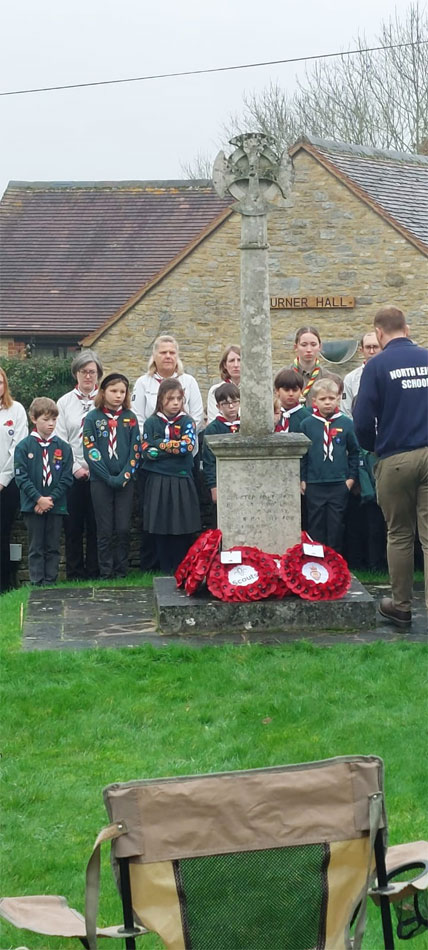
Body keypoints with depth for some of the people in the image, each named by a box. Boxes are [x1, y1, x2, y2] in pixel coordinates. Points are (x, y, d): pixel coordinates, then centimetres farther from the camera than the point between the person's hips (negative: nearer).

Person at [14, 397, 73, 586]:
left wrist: (51, 498, -11)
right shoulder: (24, 446, -3)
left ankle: (50, 583, 12)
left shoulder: (63, 447, 2)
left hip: (56, 505, 2)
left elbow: (66, 478, -1)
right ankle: (37, 584, 7)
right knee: (36, 547, 3)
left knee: (53, 547, 6)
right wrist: (38, 499, -15)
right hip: (32, 506, -2)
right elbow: (21, 477, -8)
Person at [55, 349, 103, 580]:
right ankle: (74, 573, 10)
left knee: (96, 526, 2)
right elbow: (60, 440, 4)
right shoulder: (64, 402, 8)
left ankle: (94, 571, 9)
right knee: (73, 526, 3)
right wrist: (76, 467, -6)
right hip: (72, 474, 1)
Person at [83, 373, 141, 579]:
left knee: (123, 529, 0)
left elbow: (136, 450, 3)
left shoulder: (130, 418, 5)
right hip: (101, 481, -1)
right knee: (105, 530, 1)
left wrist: (125, 475, -10)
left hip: (125, 481, 2)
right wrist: (109, 478, -12)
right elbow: (90, 452, -6)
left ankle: (121, 571, 8)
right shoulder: (93, 418, -1)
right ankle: (105, 572, 7)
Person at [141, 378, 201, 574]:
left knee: (183, 530, -1)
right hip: (157, 482, 0)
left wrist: (161, 445, -7)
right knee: (160, 530, 2)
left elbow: (187, 446, -10)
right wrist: (174, 448, -9)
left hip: (182, 482, 0)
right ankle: (165, 572, 10)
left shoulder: (187, 422, 6)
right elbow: (147, 451, -4)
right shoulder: (152, 423, 6)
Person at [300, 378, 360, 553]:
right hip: (314, 484, 0)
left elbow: (354, 451, 7)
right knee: (316, 525, 6)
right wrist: (302, 479, 2)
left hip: (340, 483, 0)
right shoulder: (307, 424, 0)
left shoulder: (345, 423, 1)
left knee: (336, 524, 5)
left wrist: (352, 476, 3)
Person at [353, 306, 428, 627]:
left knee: (399, 535, 14)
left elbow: (363, 421, -9)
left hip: (395, 459, -2)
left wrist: (373, 447, 11)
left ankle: (401, 606, 23)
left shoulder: (377, 366, -6)